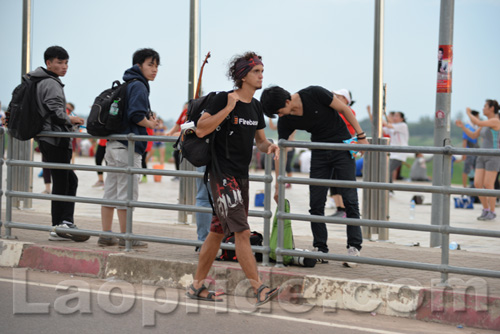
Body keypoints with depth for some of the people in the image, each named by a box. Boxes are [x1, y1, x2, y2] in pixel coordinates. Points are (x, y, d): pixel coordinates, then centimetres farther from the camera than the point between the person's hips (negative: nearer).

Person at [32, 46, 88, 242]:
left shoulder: (39, 83, 18)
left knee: (69, 180, 14)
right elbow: (56, 112, -23)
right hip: (55, 140, -10)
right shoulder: (52, 84, -14)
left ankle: (65, 223, 9)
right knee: (61, 183, -5)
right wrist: (71, 120, -5)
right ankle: (59, 228, -1)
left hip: (45, 139, 10)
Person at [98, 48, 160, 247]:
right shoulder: (138, 86, -10)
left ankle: (105, 235, 15)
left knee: (111, 191, 10)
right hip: (127, 147, -9)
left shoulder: (126, 85, 18)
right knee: (127, 193, -4)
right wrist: (150, 124, -4)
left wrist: (148, 119, 13)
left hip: (113, 145, 9)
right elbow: (136, 115, -21)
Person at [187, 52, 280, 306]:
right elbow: (201, 130, -18)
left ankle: (197, 286, 21)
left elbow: (260, 141, 20)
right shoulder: (223, 99, -11)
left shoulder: (255, 106, 12)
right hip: (222, 174, -8)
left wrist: (270, 147, -3)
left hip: (241, 175, 9)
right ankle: (259, 289, -17)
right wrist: (228, 108, -22)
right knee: (242, 232, -14)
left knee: (218, 232, 13)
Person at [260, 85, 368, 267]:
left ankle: (354, 248, -5)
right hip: (320, 153, 4)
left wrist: (361, 136, -11)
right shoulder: (285, 121, -8)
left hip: (342, 147, -4)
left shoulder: (314, 94, -21)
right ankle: (321, 250, 6)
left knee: (350, 199, -9)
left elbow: (344, 109, -10)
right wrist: (278, 185, -4)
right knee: (316, 203, -2)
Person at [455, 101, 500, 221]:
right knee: (477, 184, 0)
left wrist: (468, 113, -8)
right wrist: (462, 126, 7)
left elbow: (477, 122, -25)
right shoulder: (486, 123, 16)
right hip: (483, 157, 8)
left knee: (488, 185, -8)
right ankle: (485, 210, 14)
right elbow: (473, 136, 19)